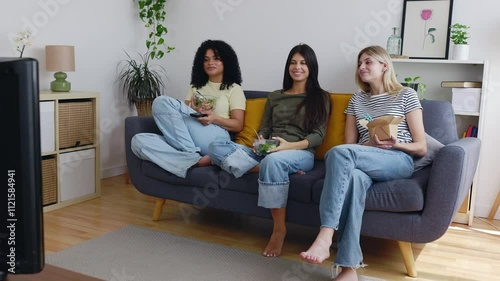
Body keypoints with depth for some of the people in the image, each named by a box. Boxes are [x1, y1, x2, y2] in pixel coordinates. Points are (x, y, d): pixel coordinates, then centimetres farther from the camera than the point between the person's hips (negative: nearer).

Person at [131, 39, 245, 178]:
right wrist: (193, 112, -9)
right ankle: (197, 160, -32)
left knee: (162, 102, -21)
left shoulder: (234, 89, 13)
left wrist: (215, 118, -15)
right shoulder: (196, 86, 28)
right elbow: (183, 114, 15)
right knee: (139, 141, -23)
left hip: (215, 141, -5)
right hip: (188, 140, 5)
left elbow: (238, 125, 4)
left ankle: (193, 159, -26)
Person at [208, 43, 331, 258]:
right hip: (267, 152, 5)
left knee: (273, 161, -42)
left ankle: (279, 229, -28)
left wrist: (290, 145, -18)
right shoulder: (274, 97, 23)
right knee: (216, 147, -18)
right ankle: (271, 170, -33)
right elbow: (264, 129, 17)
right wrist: (260, 142, -9)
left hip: (301, 154, -4)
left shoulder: (320, 97, 11)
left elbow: (318, 136, 0)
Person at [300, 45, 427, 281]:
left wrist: (395, 143, -16)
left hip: (399, 160, -3)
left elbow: (421, 147, 4)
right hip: (365, 161, 3)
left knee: (339, 153, -33)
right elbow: (350, 144, 12)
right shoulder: (357, 99, 20)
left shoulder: (406, 95, 9)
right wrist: (371, 143, -9)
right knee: (353, 175, -38)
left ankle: (325, 237, -40)